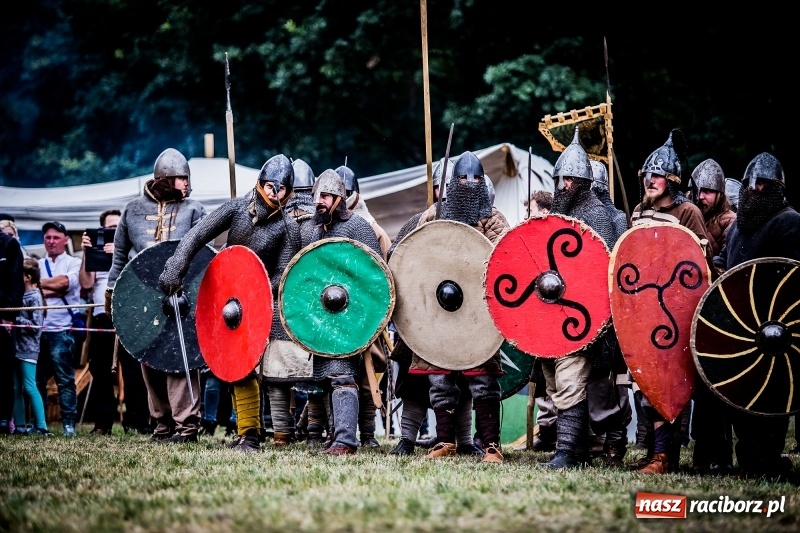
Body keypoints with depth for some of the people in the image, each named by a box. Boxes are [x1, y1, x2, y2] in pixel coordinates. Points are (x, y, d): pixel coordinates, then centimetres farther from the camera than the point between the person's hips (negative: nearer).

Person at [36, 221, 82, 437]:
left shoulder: (74, 263, 7)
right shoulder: (38, 264, 17)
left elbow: (64, 282, -11)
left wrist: (40, 284, -1)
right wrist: (52, 291, -8)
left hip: (62, 330, -4)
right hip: (38, 329, 4)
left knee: (65, 379, -6)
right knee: (36, 379, 3)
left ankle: (69, 424, -5)